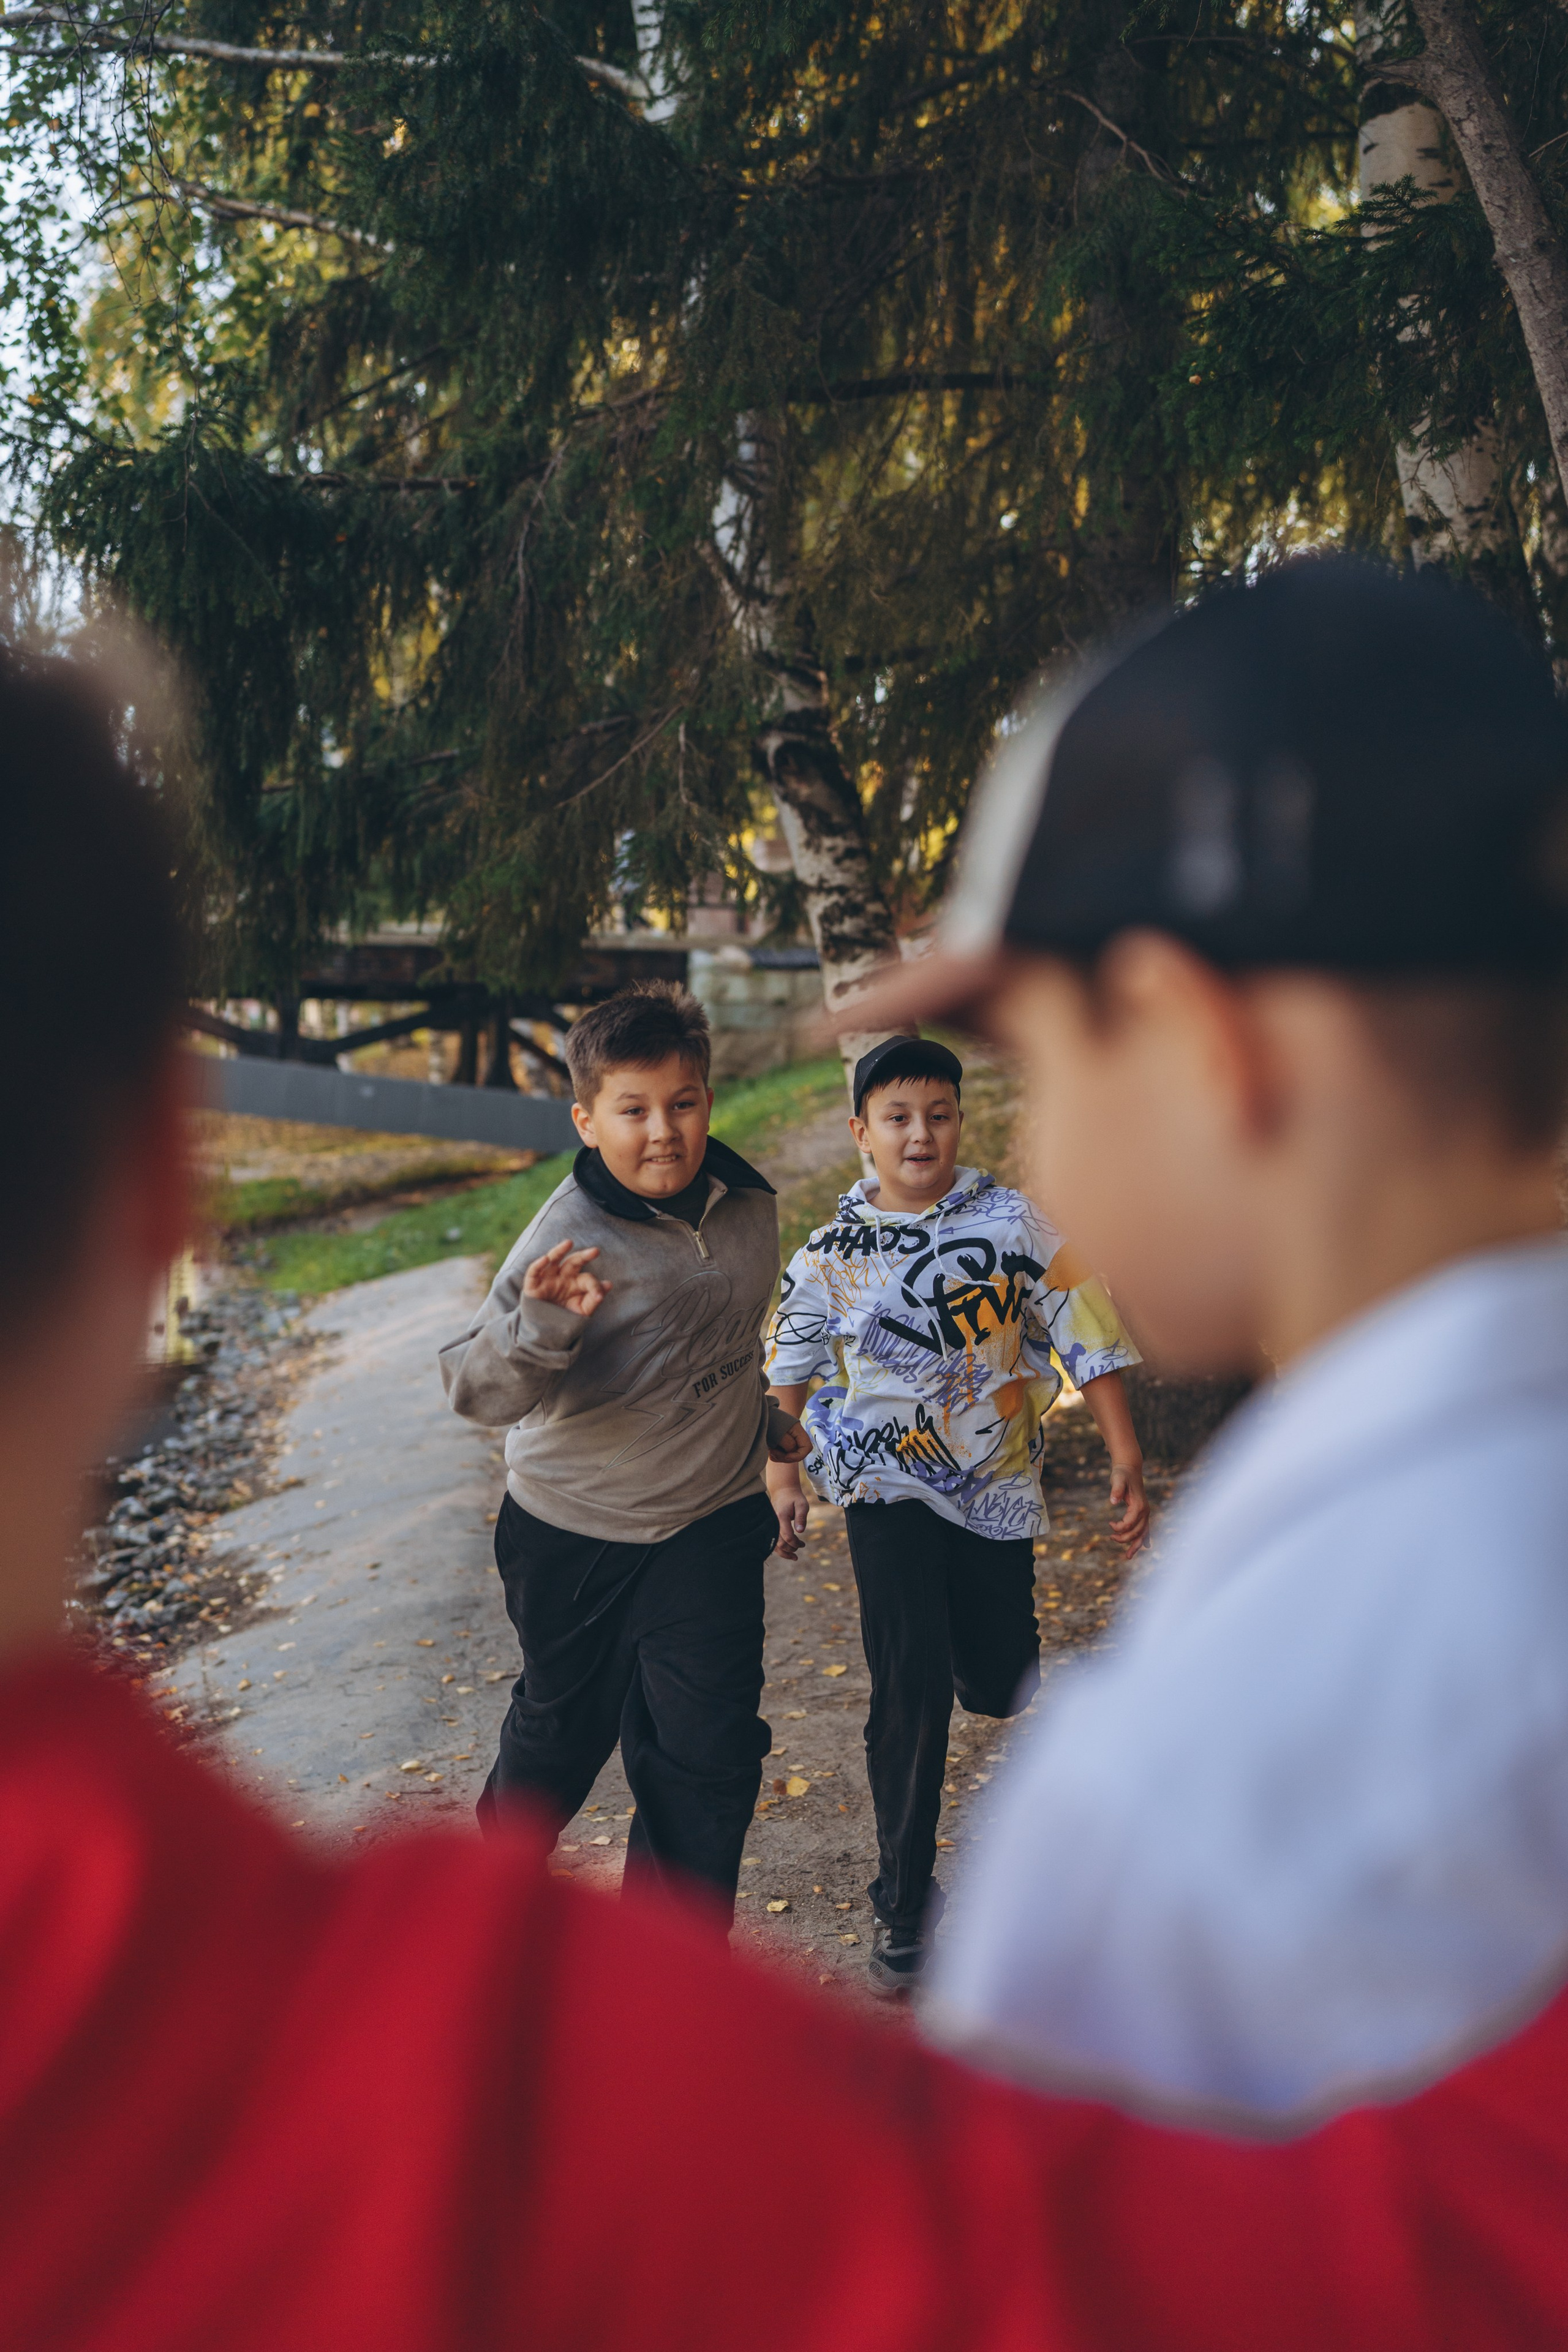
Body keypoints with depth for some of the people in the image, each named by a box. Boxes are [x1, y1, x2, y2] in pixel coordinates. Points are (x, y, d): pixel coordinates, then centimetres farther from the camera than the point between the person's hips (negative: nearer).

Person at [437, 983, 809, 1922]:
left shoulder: (749, 1203, -4)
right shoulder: (570, 1239, -22)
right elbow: (478, 1389, -29)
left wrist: (764, 1419, 26)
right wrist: (541, 1325, -47)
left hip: (714, 1526, 3)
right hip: (577, 1537, -3)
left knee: (708, 1752, -3)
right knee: (563, 1729, 18)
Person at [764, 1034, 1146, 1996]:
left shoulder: (1015, 1222, -8)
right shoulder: (835, 1250, -5)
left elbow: (1090, 1334, -3)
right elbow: (791, 1364, 11)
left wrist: (1127, 1462, -6)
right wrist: (781, 1472, 14)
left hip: (997, 1481, 1)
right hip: (889, 1487, -1)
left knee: (1000, 1688, 11)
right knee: (913, 1692, -11)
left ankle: (972, 1639, 51)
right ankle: (904, 1906, 3)